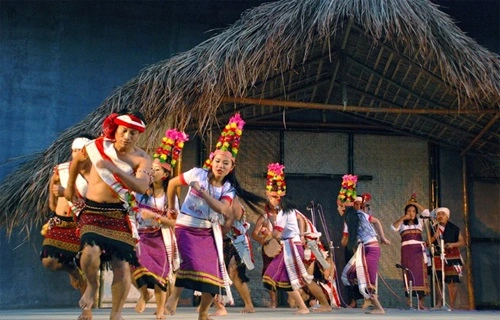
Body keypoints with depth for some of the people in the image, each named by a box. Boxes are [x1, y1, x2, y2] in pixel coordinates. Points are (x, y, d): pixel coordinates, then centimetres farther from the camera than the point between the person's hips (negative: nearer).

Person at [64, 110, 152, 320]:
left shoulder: (142, 158, -7)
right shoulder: (97, 146, -1)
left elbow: (142, 187, -25)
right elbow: (77, 161, 19)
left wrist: (114, 169, -33)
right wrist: (70, 187, 28)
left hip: (120, 215, 0)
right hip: (92, 211, 0)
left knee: (122, 265, -5)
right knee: (91, 251, -26)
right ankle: (92, 285, 8)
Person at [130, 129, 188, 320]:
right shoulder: (142, 191, 2)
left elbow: (173, 221, -6)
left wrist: (154, 216, -18)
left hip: (160, 240, -1)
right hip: (141, 237, 1)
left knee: (159, 275, 0)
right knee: (134, 268, -17)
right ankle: (144, 293, 14)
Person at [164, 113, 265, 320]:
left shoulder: (229, 188, -3)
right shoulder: (198, 174, -9)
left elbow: (223, 209, -22)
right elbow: (172, 184, 4)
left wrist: (201, 192, -28)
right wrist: (171, 207, 12)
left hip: (209, 232, 4)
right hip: (187, 227, -4)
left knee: (213, 271, 0)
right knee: (191, 263, -26)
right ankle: (174, 297, -4)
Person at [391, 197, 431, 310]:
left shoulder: (420, 222, 19)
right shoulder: (402, 224, 14)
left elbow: (426, 213, 8)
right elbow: (393, 227, -4)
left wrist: (415, 203, 10)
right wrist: (403, 218, -5)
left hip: (419, 250, 1)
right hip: (407, 250, -1)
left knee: (420, 274, -6)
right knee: (409, 275, -6)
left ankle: (421, 303, -6)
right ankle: (409, 303, -6)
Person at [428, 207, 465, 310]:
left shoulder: (454, 228, 3)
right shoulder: (433, 229, 9)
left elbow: (462, 242, 2)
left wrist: (452, 244, -15)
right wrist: (434, 237, -11)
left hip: (452, 257, -2)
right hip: (437, 257, 2)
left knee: (452, 282, -5)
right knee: (437, 281, 2)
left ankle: (452, 305, -1)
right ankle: (439, 303, 13)